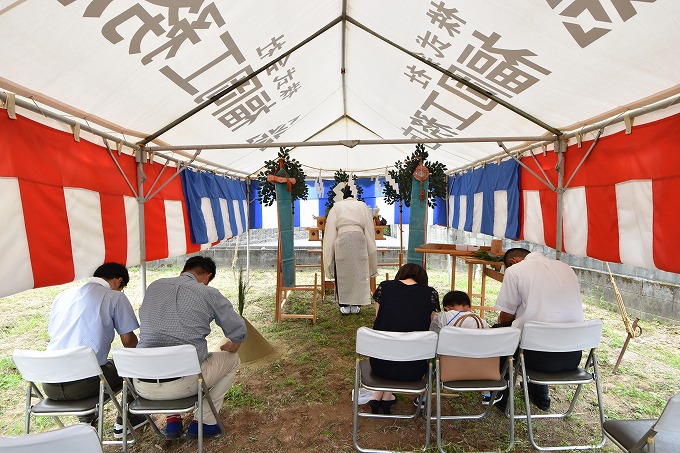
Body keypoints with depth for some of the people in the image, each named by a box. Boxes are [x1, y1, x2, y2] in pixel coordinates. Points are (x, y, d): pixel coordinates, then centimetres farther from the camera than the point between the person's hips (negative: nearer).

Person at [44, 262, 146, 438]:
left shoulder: (62, 296, 13)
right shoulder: (115, 296, -4)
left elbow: (53, 337, 24)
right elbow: (129, 341, -1)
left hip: (49, 386, 6)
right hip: (83, 384, -6)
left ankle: (86, 419, 38)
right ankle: (124, 421, 28)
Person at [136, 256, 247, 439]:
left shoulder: (154, 286, 8)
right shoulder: (209, 294, -6)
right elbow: (239, 331, 0)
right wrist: (229, 349, 24)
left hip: (143, 387, 5)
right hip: (182, 384, -5)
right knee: (232, 360, 19)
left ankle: (172, 420, 29)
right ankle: (204, 422, 20)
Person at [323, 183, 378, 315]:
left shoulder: (336, 206, 16)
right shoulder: (362, 206, 18)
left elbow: (330, 230, 11)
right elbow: (369, 228, 14)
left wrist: (329, 255, 13)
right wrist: (370, 249, 18)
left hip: (342, 240, -1)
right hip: (359, 239, 1)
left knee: (342, 273, 8)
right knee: (359, 272, 9)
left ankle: (344, 305, 10)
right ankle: (356, 305, 13)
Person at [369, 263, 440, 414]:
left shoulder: (384, 287, 0)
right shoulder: (431, 294, -2)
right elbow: (432, 328, 7)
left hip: (380, 366, 2)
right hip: (413, 371, -1)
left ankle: (377, 396, 27)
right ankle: (386, 397, 28)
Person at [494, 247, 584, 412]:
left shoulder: (514, 270, -4)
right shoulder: (566, 267, 13)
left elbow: (506, 317, -2)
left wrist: (501, 320, 22)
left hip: (540, 357, -6)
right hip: (573, 357, 6)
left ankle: (501, 398, 33)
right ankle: (541, 397, 47)